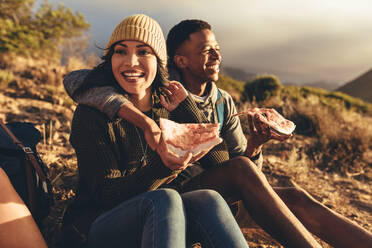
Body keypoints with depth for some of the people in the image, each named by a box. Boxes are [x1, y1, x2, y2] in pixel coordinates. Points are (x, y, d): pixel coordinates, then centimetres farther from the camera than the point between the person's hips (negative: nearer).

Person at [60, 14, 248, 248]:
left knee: (208, 199, -27)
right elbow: (106, 194, -15)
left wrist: (186, 105, -7)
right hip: (95, 226, -3)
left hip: (158, 224, 4)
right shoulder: (92, 113, -10)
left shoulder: (167, 108, 4)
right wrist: (163, 168, -34)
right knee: (164, 199, -34)